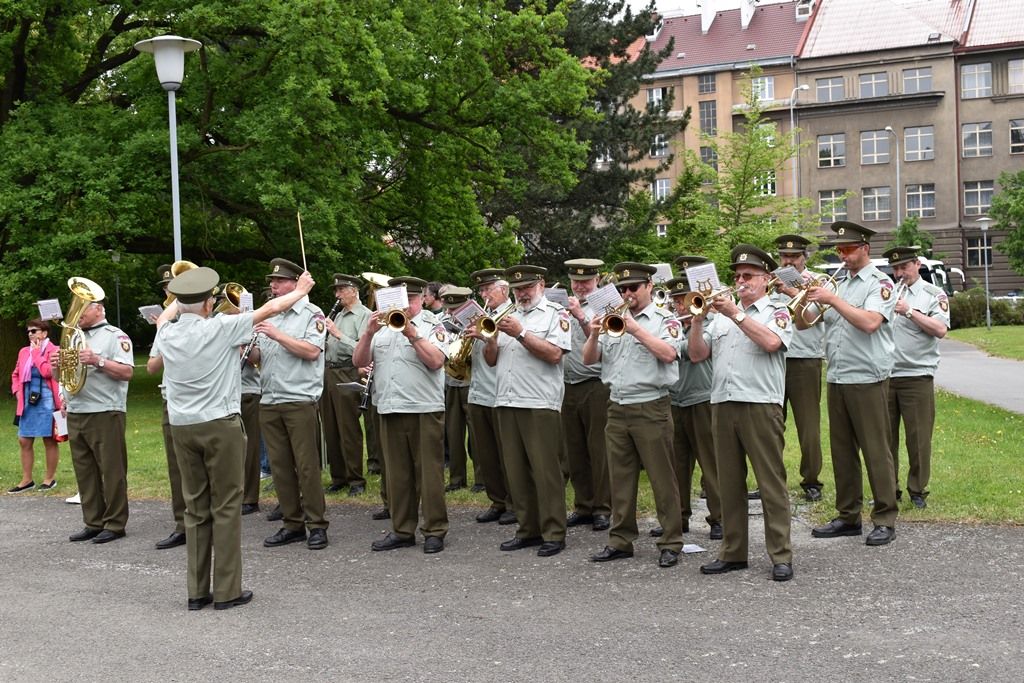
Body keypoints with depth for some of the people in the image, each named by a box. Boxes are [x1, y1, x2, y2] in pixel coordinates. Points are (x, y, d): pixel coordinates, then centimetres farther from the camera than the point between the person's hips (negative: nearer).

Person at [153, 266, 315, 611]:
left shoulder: (167, 334, 3)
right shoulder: (221, 328, -12)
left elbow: (165, 315, 29)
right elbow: (270, 308, -2)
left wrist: (180, 300, 45)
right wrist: (300, 290, 14)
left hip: (182, 427, 5)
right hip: (221, 425, -5)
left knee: (195, 508, 11)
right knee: (226, 507, 2)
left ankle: (197, 591, 14)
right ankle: (227, 591, 5)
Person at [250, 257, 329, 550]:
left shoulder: (312, 314, -2)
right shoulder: (268, 317, 17)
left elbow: (312, 351, -15)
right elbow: (258, 358, 17)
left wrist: (277, 334, -16)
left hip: (300, 402, -6)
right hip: (269, 402, 6)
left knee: (307, 465, -4)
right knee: (280, 466, 7)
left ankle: (317, 525, 3)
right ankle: (292, 524, 15)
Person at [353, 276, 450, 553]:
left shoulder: (432, 325, 3)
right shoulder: (382, 327, 15)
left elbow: (435, 361, -13)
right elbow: (359, 361, 8)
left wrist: (411, 333, -17)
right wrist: (369, 333, -7)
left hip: (425, 410, -4)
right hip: (389, 410, 4)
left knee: (429, 472, -2)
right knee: (397, 473, 9)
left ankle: (435, 530, 4)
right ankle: (402, 530, 17)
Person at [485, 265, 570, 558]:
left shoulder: (555, 314, 2)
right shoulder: (508, 316, 20)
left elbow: (554, 354, -13)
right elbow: (491, 360, 17)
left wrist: (520, 333, -15)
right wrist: (492, 337, -2)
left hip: (539, 404, -6)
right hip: (506, 402, 6)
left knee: (545, 470, -5)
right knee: (516, 471, 8)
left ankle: (553, 533, 0)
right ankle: (528, 530, 16)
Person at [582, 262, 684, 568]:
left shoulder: (664, 320, -1)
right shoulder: (612, 320, 13)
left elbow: (669, 353, -18)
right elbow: (588, 359, 9)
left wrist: (636, 330, -20)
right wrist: (594, 335, -9)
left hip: (651, 408, -5)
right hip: (617, 409, 5)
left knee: (662, 479, -1)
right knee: (620, 479, 10)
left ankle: (671, 543, 5)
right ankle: (620, 540, 18)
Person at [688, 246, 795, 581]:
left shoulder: (777, 312, 6)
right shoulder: (721, 315, 19)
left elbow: (771, 342, -15)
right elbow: (697, 354, 12)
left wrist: (736, 314, -15)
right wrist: (697, 320, -2)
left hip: (761, 406, -5)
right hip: (722, 406, 5)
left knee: (771, 483, -3)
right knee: (730, 484, 8)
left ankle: (781, 556, 1)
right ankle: (733, 552, 16)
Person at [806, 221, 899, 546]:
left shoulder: (880, 283, -4)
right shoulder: (838, 284, 16)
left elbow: (870, 322, -22)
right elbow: (805, 320, 12)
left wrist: (832, 300, -20)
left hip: (866, 381, -7)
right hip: (836, 379, 7)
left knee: (876, 451, -2)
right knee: (842, 451, 10)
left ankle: (885, 520, 5)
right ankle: (848, 516, 19)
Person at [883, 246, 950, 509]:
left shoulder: (934, 295, 2)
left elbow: (941, 330, -11)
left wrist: (909, 311, -16)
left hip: (917, 376, -3)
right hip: (883, 376, 3)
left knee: (919, 437, 1)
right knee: (885, 436, 7)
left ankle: (917, 490, 12)